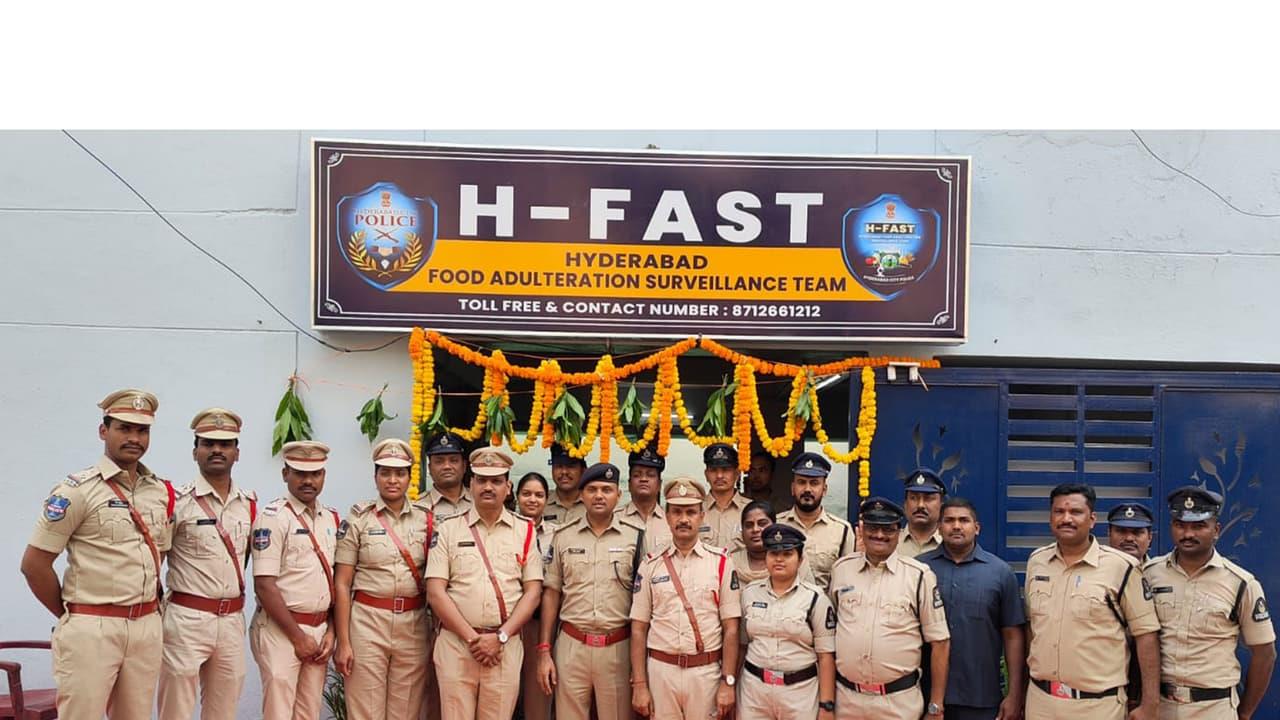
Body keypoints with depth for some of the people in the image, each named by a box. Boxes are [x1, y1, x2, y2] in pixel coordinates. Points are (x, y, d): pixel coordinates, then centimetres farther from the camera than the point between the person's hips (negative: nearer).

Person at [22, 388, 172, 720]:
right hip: (92, 629, -5)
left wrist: (148, 608, 13)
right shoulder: (77, 490, -8)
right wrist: (70, 615, 0)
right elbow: (34, 563, -7)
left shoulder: (161, 491, 10)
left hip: (148, 627, 6)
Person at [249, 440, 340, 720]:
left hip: (320, 630, 6)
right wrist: (298, 637, -12)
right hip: (280, 629, -6)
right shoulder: (273, 517, -9)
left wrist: (330, 632, 3)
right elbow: (264, 585, -14)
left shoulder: (331, 518, 11)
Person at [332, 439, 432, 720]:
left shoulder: (427, 520, 7)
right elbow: (342, 584, -2)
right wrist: (343, 642, -8)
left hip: (413, 625, 2)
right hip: (367, 621, -2)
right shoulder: (358, 519, 0)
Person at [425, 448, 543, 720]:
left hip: (505, 646, 1)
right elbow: (435, 592, -2)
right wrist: (471, 638, -9)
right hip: (455, 644, -1)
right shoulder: (448, 529, 5)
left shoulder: (525, 531, 7)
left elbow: (533, 592, 4)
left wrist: (500, 636, -8)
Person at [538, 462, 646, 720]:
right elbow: (551, 593, 7)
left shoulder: (636, 536, -1)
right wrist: (544, 651, 2)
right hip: (571, 645, 1)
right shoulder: (563, 536, 5)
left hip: (618, 647, -1)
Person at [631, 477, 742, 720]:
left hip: (706, 672, -1)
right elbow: (639, 629, 4)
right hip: (661, 670, 1)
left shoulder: (721, 563, 0)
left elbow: (731, 628, -1)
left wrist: (728, 682, -6)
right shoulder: (650, 566, 4)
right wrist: (639, 685, -1)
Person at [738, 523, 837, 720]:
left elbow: (826, 656, -5)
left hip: (800, 691, -2)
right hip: (753, 687, 3)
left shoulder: (815, 598, -4)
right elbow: (741, 643, 11)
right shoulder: (750, 593, 5)